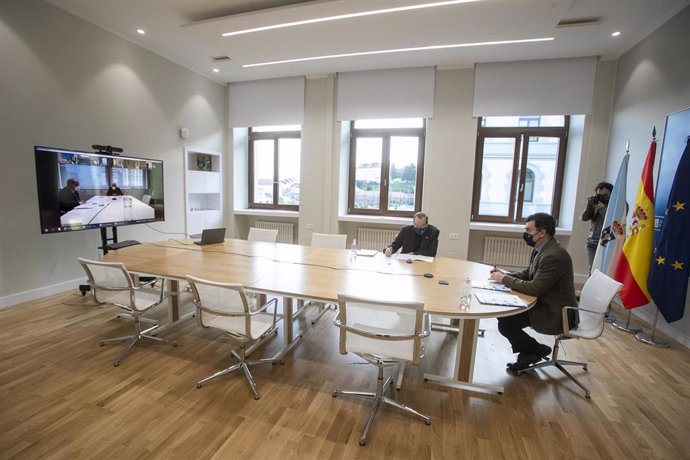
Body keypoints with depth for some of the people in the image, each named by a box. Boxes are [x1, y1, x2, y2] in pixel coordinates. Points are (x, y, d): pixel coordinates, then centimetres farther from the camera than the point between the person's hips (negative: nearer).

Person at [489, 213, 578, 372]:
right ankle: (528, 352, 18)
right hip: (545, 303, 9)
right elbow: (528, 274, 14)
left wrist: (504, 279, -18)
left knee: (505, 324, -13)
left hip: (556, 314, -9)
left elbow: (534, 288, -28)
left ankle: (539, 350, 12)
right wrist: (505, 274, -3)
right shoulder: (541, 249, 3)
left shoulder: (553, 256, -28)